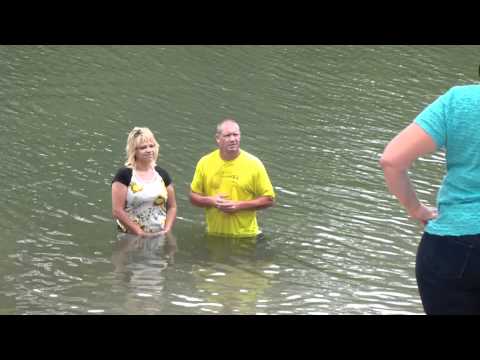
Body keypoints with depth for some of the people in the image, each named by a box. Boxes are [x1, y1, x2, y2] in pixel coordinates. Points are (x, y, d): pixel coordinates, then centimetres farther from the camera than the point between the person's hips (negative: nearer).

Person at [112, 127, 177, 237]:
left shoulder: (162, 174, 10)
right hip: (131, 237, -4)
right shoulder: (124, 175, -6)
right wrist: (140, 232, -14)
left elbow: (172, 207, 14)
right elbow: (117, 210, -11)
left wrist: (167, 230, -2)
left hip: (159, 236, 4)